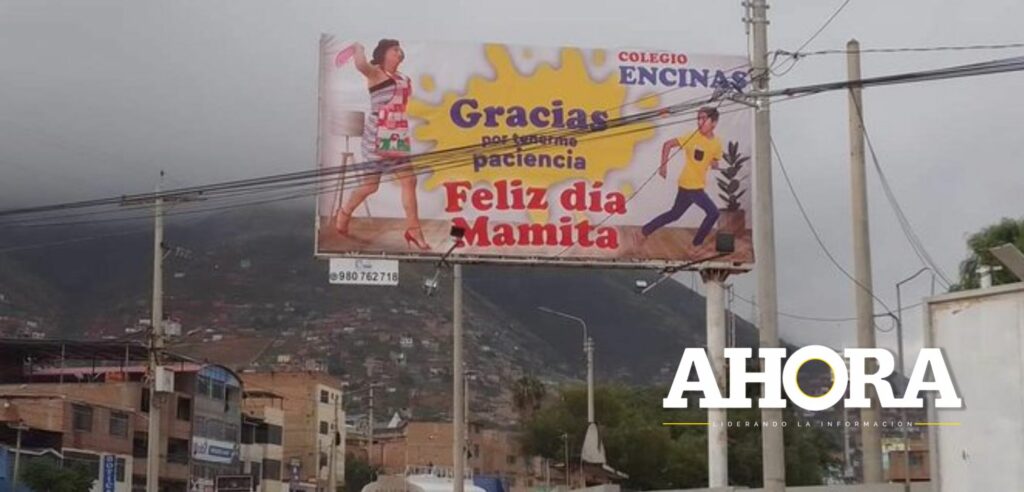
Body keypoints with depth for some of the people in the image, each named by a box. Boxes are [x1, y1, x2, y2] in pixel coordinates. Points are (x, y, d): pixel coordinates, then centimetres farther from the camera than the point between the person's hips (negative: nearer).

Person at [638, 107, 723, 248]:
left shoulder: (717, 143, 2)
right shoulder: (693, 137, -14)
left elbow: (715, 162, 14)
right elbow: (668, 144, -10)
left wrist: (715, 164, -10)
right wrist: (663, 165, -13)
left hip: (697, 186, 6)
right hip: (690, 185, -6)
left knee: (674, 214, 17)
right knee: (713, 212, -9)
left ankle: (645, 230, 29)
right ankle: (697, 244, 3)